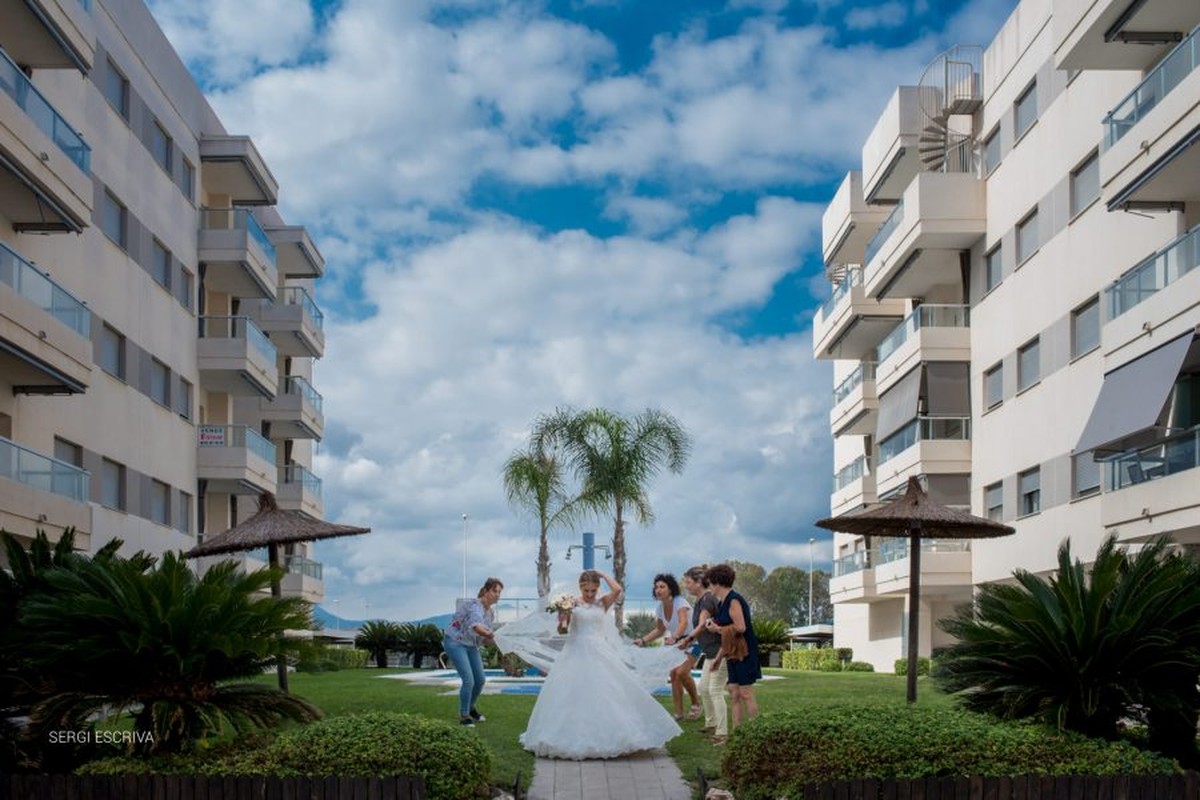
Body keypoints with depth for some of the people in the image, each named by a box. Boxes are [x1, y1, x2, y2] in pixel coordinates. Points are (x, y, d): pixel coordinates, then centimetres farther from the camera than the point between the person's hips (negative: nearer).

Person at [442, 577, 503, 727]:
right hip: (455, 642, -9)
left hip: (471, 646, 9)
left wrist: (493, 640, -14)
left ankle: (470, 708, 35)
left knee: (480, 680, 10)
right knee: (468, 680, -16)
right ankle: (464, 716, -1)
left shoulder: (490, 613, 3)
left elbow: (485, 640, 7)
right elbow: (476, 626, -46)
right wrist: (491, 635, -62)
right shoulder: (475, 605, -24)